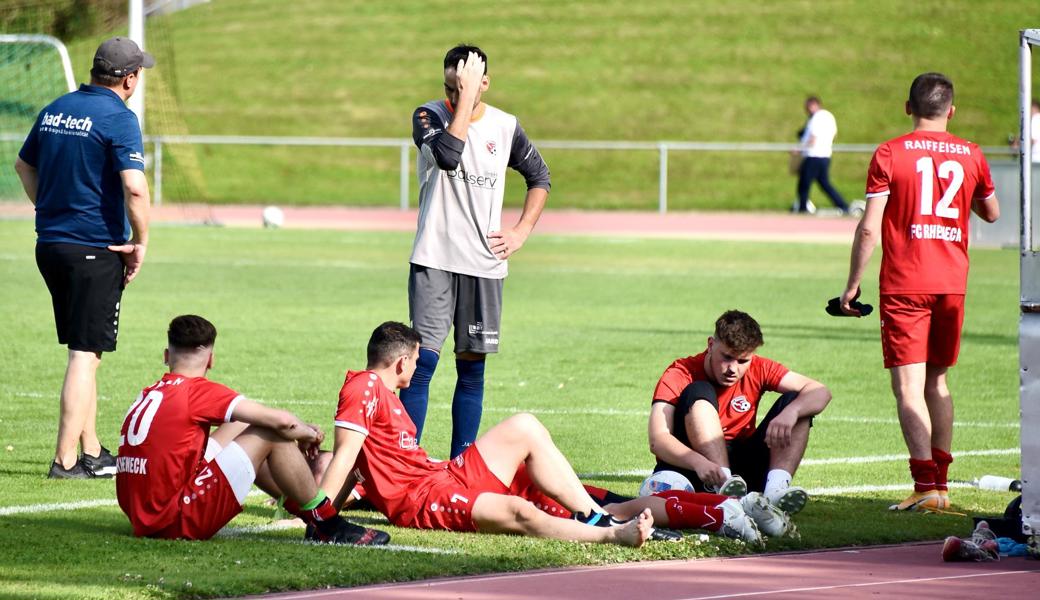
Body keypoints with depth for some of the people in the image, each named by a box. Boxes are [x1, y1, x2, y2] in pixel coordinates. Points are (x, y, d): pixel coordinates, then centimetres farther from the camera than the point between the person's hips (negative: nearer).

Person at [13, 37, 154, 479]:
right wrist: (140, 243, -12)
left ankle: (91, 451, 23)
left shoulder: (56, 110, 11)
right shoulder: (118, 118, -13)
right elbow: (134, 187, -24)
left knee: (82, 351, 17)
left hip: (50, 244, 8)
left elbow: (24, 165, 23)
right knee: (86, 355, -5)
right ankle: (66, 460, -7)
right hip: (96, 250, -8)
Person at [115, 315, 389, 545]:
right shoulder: (198, 390, -9)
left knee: (242, 427, 22)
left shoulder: (147, 395, 14)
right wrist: (310, 434, 12)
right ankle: (329, 526, 7)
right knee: (272, 435, -1)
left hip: (143, 520, 8)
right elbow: (282, 422, -12)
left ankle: (309, 513, 29)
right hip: (180, 522, -8)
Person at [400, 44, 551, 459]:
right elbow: (448, 155, -25)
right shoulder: (430, 116, -4)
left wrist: (521, 231, 9)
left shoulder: (505, 127, 6)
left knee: (472, 366, 6)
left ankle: (461, 461, 11)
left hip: (485, 262, 3)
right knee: (423, 360, -10)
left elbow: (540, 177, 20)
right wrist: (466, 97, -22)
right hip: (434, 260, -3)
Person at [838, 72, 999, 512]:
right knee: (937, 381, 18)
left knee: (909, 387, -7)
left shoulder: (889, 154, -6)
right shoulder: (970, 155, 5)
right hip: (952, 284, 4)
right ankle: (941, 482, 20)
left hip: (904, 285, -4)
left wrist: (853, 283, -1)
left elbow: (869, 228, -9)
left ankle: (926, 485, -20)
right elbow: (991, 213, 20)